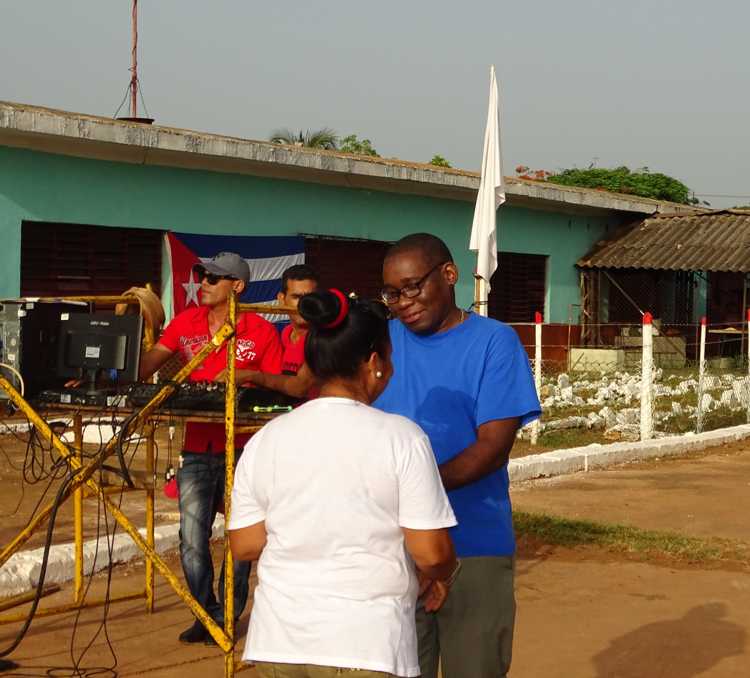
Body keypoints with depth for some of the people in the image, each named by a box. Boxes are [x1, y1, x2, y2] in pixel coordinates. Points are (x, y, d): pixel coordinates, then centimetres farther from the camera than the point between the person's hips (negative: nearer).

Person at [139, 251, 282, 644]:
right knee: (192, 538, 2)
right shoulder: (186, 323, 6)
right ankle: (205, 613, 18)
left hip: (243, 450, -3)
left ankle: (227, 616, 20)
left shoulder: (261, 331, -5)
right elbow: (146, 364, 0)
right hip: (198, 448, 3)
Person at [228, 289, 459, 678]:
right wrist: (442, 578, 12)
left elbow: (244, 546, 2)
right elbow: (431, 553, -10)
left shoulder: (265, 440, 0)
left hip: (277, 645, 4)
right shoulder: (402, 437, -10)